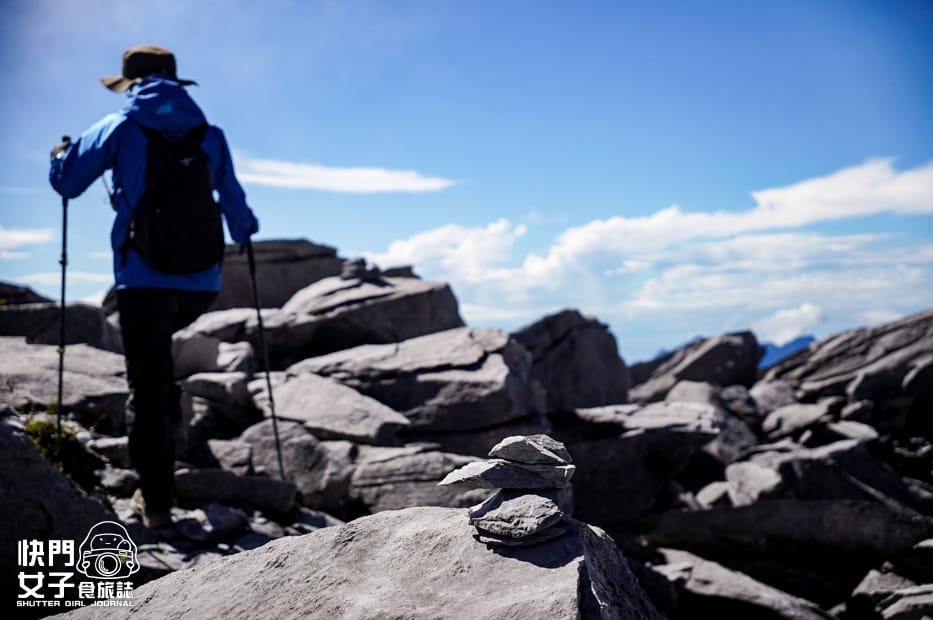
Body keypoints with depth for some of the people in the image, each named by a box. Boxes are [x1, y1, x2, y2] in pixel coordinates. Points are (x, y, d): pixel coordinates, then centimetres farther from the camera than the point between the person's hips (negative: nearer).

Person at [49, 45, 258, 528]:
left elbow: (65, 182, 8)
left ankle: (156, 502, 7)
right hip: (202, 280, 4)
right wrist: (244, 230, 39)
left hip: (145, 278, -3)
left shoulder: (122, 128, 4)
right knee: (158, 341, 34)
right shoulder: (210, 136, 11)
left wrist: (60, 155, 31)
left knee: (147, 391, 4)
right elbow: (236, 209, 16)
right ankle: (169, 416, 21)